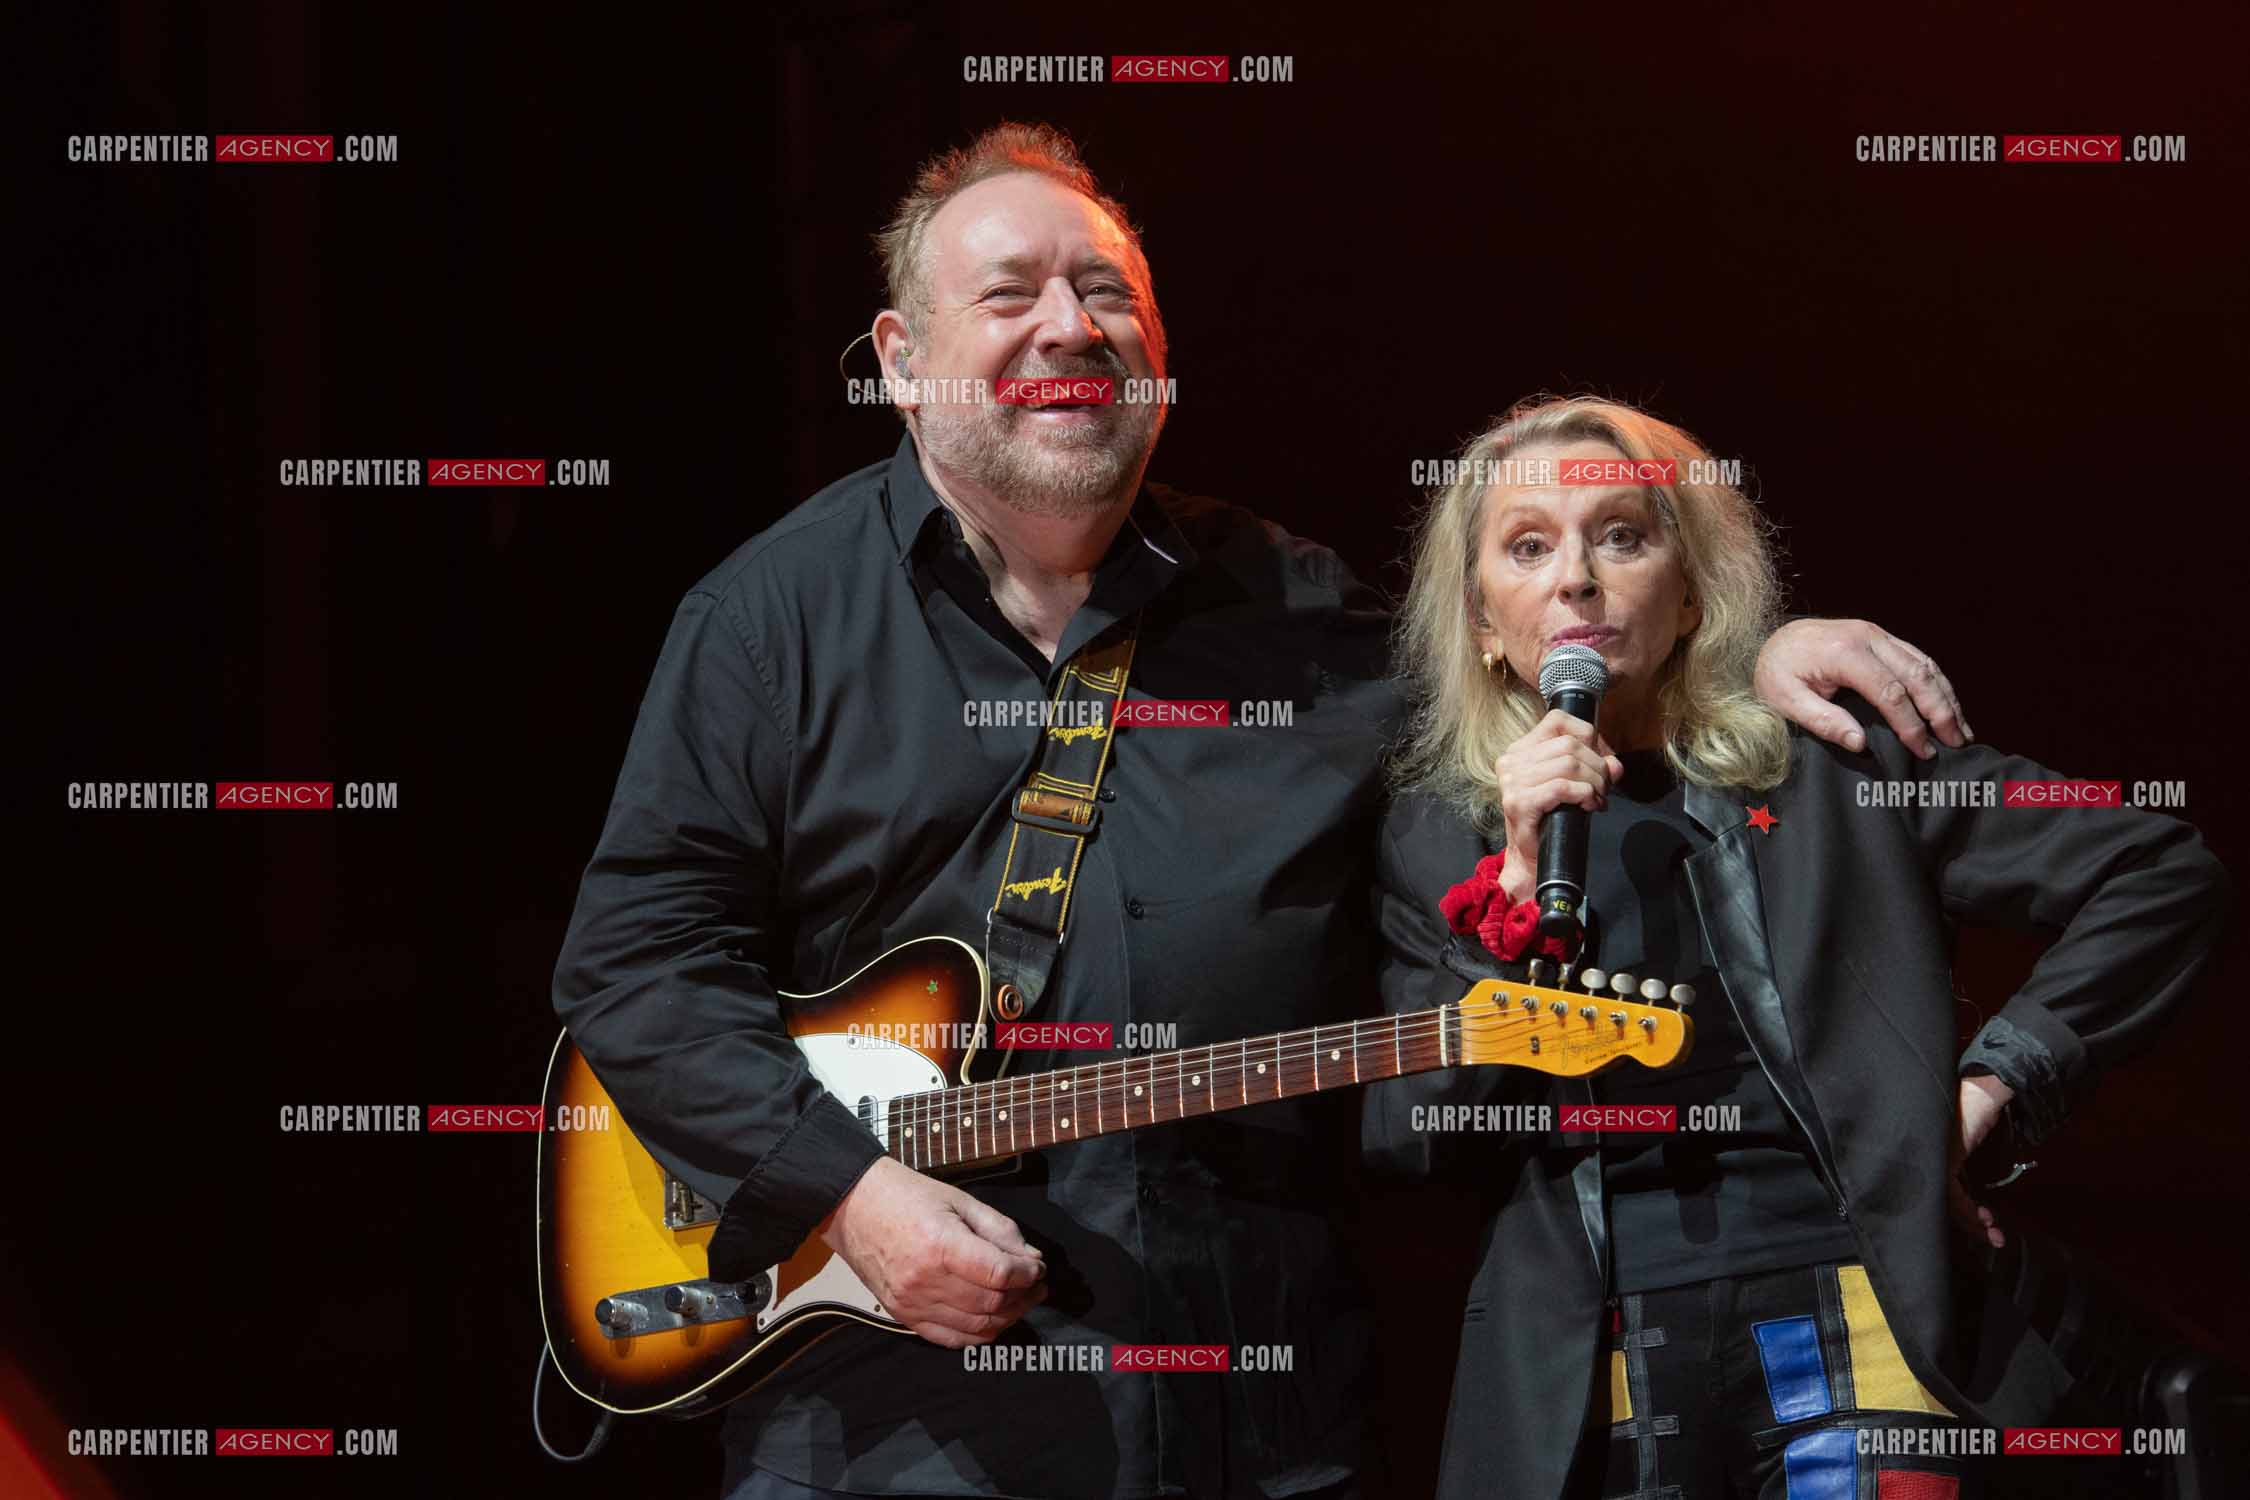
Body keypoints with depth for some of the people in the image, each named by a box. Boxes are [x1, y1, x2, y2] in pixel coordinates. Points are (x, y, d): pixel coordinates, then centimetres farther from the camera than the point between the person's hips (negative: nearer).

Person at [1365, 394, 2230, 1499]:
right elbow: (1408, 1144, -1)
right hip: (1588, 1390, 1)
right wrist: (1518, 885, -10)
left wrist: (1989, 1084, 0)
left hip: (1845, 1335, -1)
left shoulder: (1825, 761, 6)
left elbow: (2164, 874, 6)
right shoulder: (1435, 836, 9)